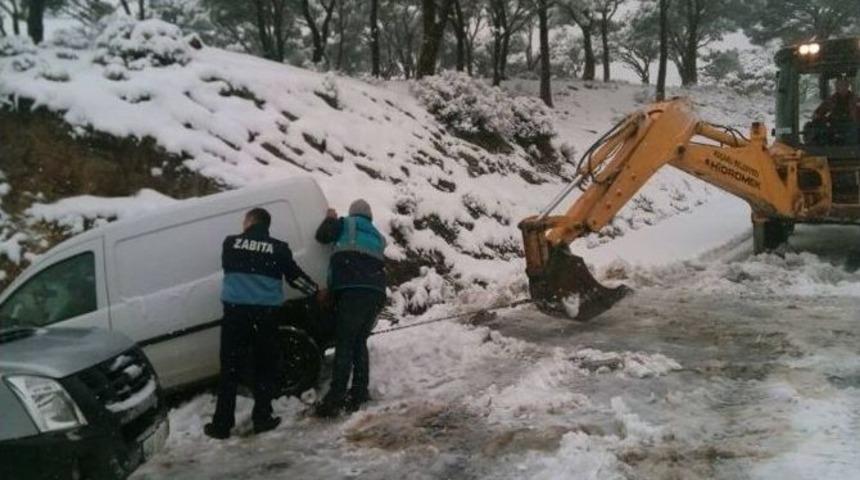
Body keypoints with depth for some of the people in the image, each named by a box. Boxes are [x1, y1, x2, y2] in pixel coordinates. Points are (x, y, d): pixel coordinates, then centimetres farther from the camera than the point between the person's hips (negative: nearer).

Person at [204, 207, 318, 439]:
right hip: (266, 311, 0)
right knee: (265, 367, 12)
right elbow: (295, 276, 11)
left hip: (235, 309, 1)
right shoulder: (278, 248, 4)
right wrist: (316, 291, 27)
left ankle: (222, 424, 8)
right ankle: (262, 418, 14)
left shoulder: (230, 243, 6)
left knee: (230, 368, 5)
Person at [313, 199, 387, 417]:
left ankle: (335, 399, -14)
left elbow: (322, 236, 8)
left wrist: (330, 219, 23)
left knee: (344, 344, -9)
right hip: (376, 293, 6)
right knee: (359, 343, 15)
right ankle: (359, 393, 13)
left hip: (352, 291, -6)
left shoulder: (346, 224, 11)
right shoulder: (378, 237, 28)